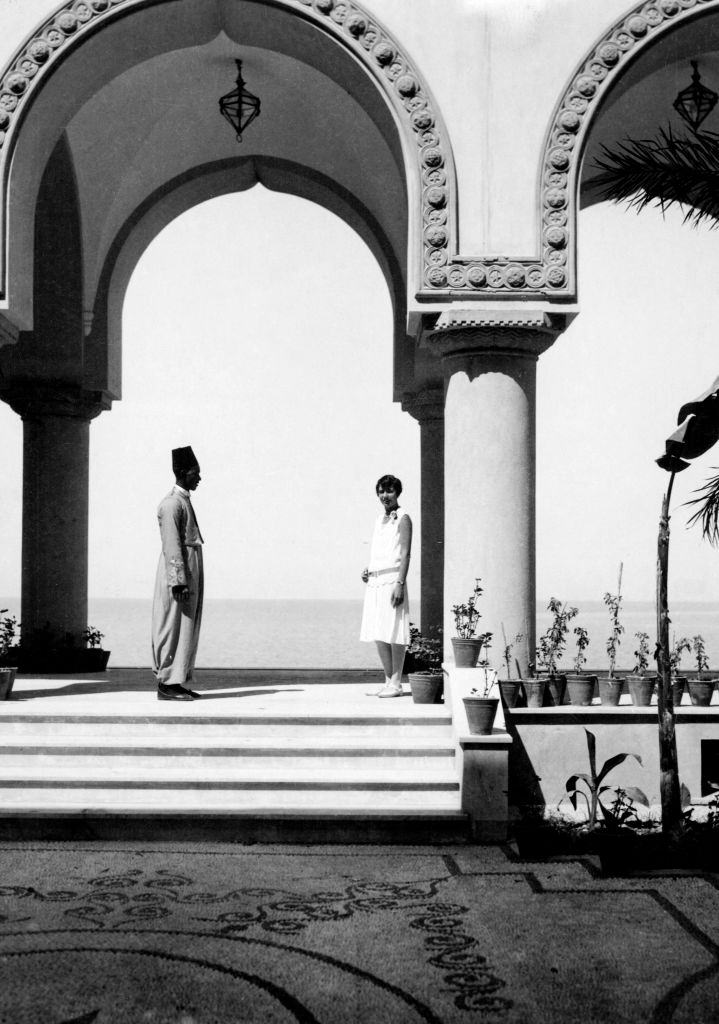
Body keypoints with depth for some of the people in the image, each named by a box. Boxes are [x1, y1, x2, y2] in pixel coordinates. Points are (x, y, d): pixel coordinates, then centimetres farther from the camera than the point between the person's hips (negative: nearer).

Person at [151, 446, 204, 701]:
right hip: (177, 573, -10)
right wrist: (179, 581, -24)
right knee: (173, 628, -7)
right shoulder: (171, 503, -13)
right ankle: (167, 684, -5)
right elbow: (171, 545, -19)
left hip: (190, 572, 10)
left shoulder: (184, 501, 18)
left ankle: (178, 682, 15)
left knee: (187, 629, 10)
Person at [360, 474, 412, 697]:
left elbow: (405, 554, -10)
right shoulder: (380, 519, 18)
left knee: (393, 633, -5)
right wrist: (367, 570, 10)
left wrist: (399, 584, -17)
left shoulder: (402, 519, -4)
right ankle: (388, 680, 16)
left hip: (392, 579, -8)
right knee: (378, 635, 8)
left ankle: (396, 683, 0)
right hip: (374, 582, 8)